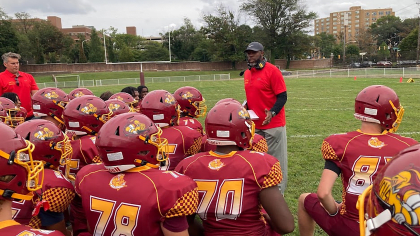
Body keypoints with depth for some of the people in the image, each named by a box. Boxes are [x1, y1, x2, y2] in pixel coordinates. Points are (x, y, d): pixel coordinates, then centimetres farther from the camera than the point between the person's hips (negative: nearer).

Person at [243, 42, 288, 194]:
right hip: (255, 125, 7)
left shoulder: (272, 71, -12)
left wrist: (272, 112, -28)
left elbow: (282, 97, -14)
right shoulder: (247, 73, 10)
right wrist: (245, 109, 5)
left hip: (273, 124, -7)